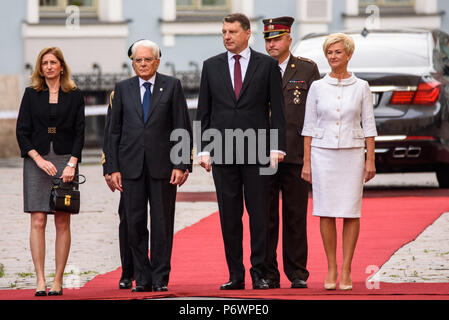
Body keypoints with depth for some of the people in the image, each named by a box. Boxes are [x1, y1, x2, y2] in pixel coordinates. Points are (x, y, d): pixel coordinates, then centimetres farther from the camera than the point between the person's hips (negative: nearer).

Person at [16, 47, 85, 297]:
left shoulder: (74, 96, 7)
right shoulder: (32, 95, 8)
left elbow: (79, 133, 3)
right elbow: (22, 131, 3)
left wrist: (72, 164, -10)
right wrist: (39, 159, -9)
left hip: (65, 161, 0)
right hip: (36, 160, 0)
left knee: (63, 223, -1)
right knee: (38, 222, -6)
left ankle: (58, 280, 2)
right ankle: (40, 280, -7)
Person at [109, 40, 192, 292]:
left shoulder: (172, 86, 5)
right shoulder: (123, 89, 10)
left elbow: (183, 128, 2)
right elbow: (115, 131, 10)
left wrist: (182, 164, -7)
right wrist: (114, 168, 2)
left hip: (162, 165, -2)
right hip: (131, 165, 2)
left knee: (162, 223, 0)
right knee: (135, 223, 2)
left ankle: (161, 278, 6)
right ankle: (142, 278, 9)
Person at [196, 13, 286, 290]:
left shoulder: (267, 65, 4)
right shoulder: (211, 66, 10)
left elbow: (277, 109, 2)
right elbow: (203, 112, 10)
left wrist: (278, 147, -6)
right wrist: (203, 149, 2)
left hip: (257, 150, -2)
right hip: (222, 151, 2)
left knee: (259, 213, -1)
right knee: (229, 216, 3)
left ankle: (259, 273, 4)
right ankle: (235, 275, 8)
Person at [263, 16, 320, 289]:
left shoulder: (308, 70, 7)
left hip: (296, 155, -1)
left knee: (296, 217, 3)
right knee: (265, 217, 2)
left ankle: (297, 273, 10)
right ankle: (268, 274, 7)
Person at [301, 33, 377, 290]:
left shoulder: (361, 87, 3)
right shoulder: (317, 87, 4)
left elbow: (369, 125, 3)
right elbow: (309, 127, 5)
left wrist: (370, 160, -3)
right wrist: (306, 162, 1)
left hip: (352, 153, -1)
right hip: (323, 153, 1)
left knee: (351, 212, -2)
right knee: (326, 212, -1)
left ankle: (346, 270, 4)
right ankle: (331, 269, 8)